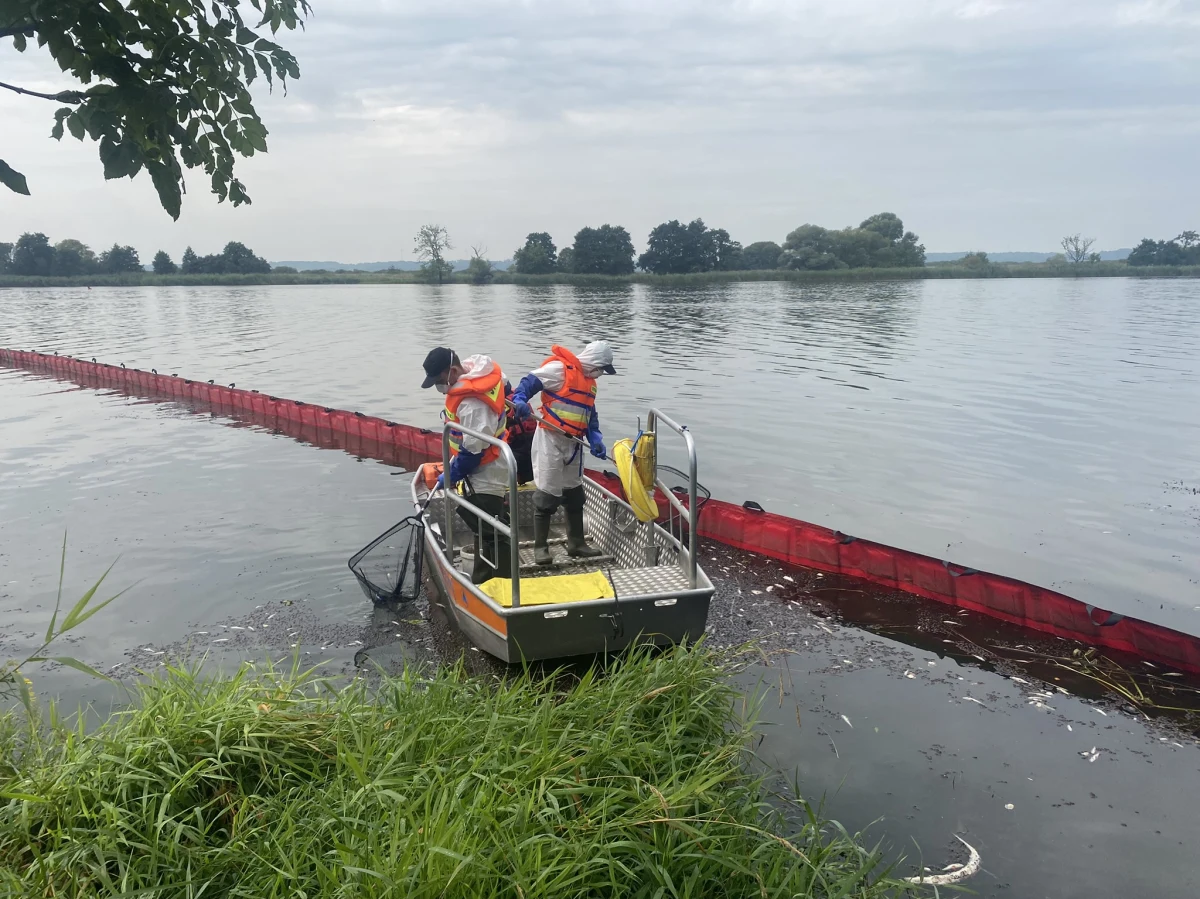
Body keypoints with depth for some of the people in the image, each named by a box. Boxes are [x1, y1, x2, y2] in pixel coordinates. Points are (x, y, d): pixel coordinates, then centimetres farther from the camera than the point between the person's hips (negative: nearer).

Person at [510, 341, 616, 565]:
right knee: (547, 493, -4)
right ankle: (540, 547, 7)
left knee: (575, 494, 16)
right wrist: (520, 400, -38)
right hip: (550, 440, -9)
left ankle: (576, 543, 28)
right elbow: (530, 382, -18)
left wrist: (596, 439, 1)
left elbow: (590, 415, 16)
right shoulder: (559, 368, -12)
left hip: (573, 444, 9)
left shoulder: (589, 382, 15)